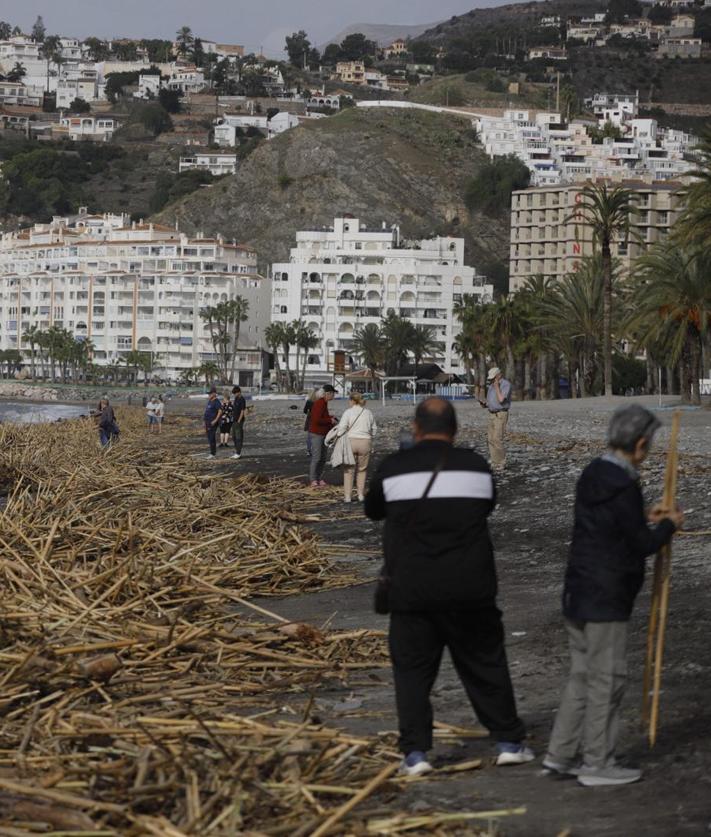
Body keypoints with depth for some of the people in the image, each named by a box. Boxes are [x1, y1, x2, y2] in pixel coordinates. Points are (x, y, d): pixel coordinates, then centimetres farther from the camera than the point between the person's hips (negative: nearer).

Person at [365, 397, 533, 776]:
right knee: (485, 665, 13)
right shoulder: (476, 466, 0)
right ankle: (509, 741, 18)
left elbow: (373, 510, 13)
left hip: (411, 589, -1)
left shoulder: (393, 468, -4)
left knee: (412, 670, 7)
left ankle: (415, 752, 2)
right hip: (470, 589, 1)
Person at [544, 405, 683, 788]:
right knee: (606, 679, 1)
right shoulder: (624, 488, -20)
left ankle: (561, 753, 21)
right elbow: (642, 545, -15)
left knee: (581, 674, 17)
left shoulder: (592, 475, 8)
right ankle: (597, 763, 8)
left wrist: (645, 519, 20)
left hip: (577, 594, 9)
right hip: (605, 600, -9)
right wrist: (669, 525, 2)